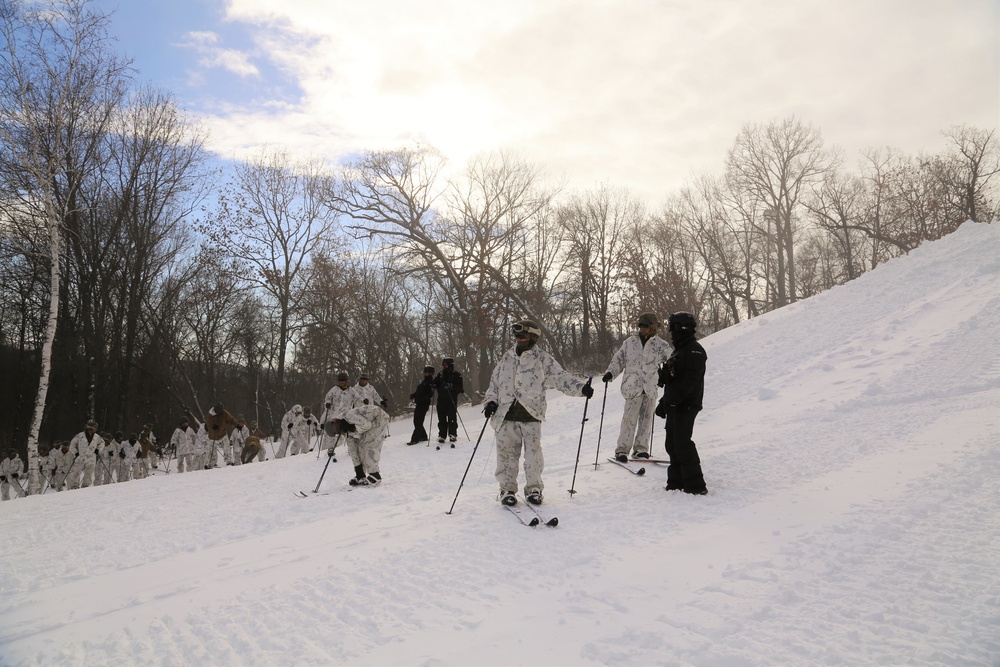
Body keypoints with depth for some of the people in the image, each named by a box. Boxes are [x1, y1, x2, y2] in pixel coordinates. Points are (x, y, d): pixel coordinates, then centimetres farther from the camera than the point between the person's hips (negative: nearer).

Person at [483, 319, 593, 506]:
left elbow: (560, 377, -4)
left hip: (531, 415, -3)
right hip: (506, 415, 3)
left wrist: (581, 386, -18)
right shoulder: (507, 357, 14)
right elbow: (495, 381, 21)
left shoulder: (542, 359, 3)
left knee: (533, 453, -1)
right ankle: (507, 489, 17)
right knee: (507, 453, 4)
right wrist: (491, 400, 7)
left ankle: (533, 488, 14)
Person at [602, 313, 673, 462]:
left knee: (646, 418, 8)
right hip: (633, 386, -2)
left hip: (650, 388, 2)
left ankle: (640, 448, 19)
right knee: (630, 418, -8)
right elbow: (619, 359, 12)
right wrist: (611, 372, 0)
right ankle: (622, 449, -4)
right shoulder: (630, 342, 7)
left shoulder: (661, 345, 6)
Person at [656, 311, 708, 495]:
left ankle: (696, 485, -7)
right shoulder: (679, 350, 20)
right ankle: (677, 482, 18)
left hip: (686, 406, -10)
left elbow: (690, 380, -23)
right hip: (675, 406, 10)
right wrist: (664, 402, 18)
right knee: (672, 444, 11)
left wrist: (672, 399, -26)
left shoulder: (694, 350, -12)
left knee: (682, 443, -12)